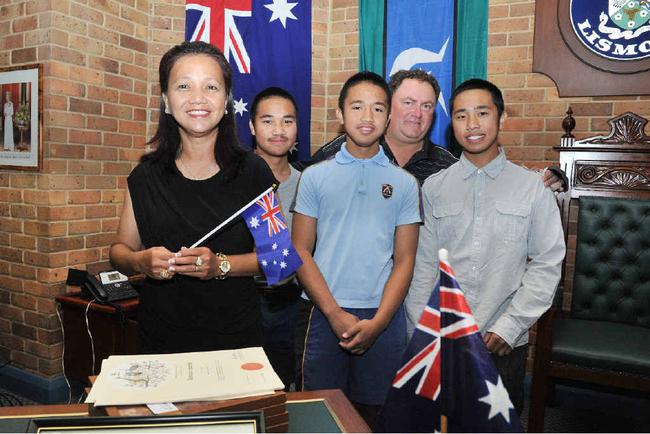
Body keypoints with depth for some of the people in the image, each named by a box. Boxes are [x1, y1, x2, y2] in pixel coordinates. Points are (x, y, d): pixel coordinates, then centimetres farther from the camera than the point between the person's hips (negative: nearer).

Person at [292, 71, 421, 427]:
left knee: (377, 416, 13)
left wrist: (377, 322, -9)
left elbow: (404, 260, 2)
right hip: (327, 315, 0)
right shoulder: (315, 176, 3)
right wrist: (335, 314, -10)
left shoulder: (404, 183, 5)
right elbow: (300, 252, -1)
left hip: (384, 319, 1)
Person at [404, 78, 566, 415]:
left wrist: (509, 326, -8)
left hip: (504, 344, 0)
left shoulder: (532, 188, -2)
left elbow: (547, 264, -3)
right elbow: (422, 264, 0)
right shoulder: (434, 187, 0)